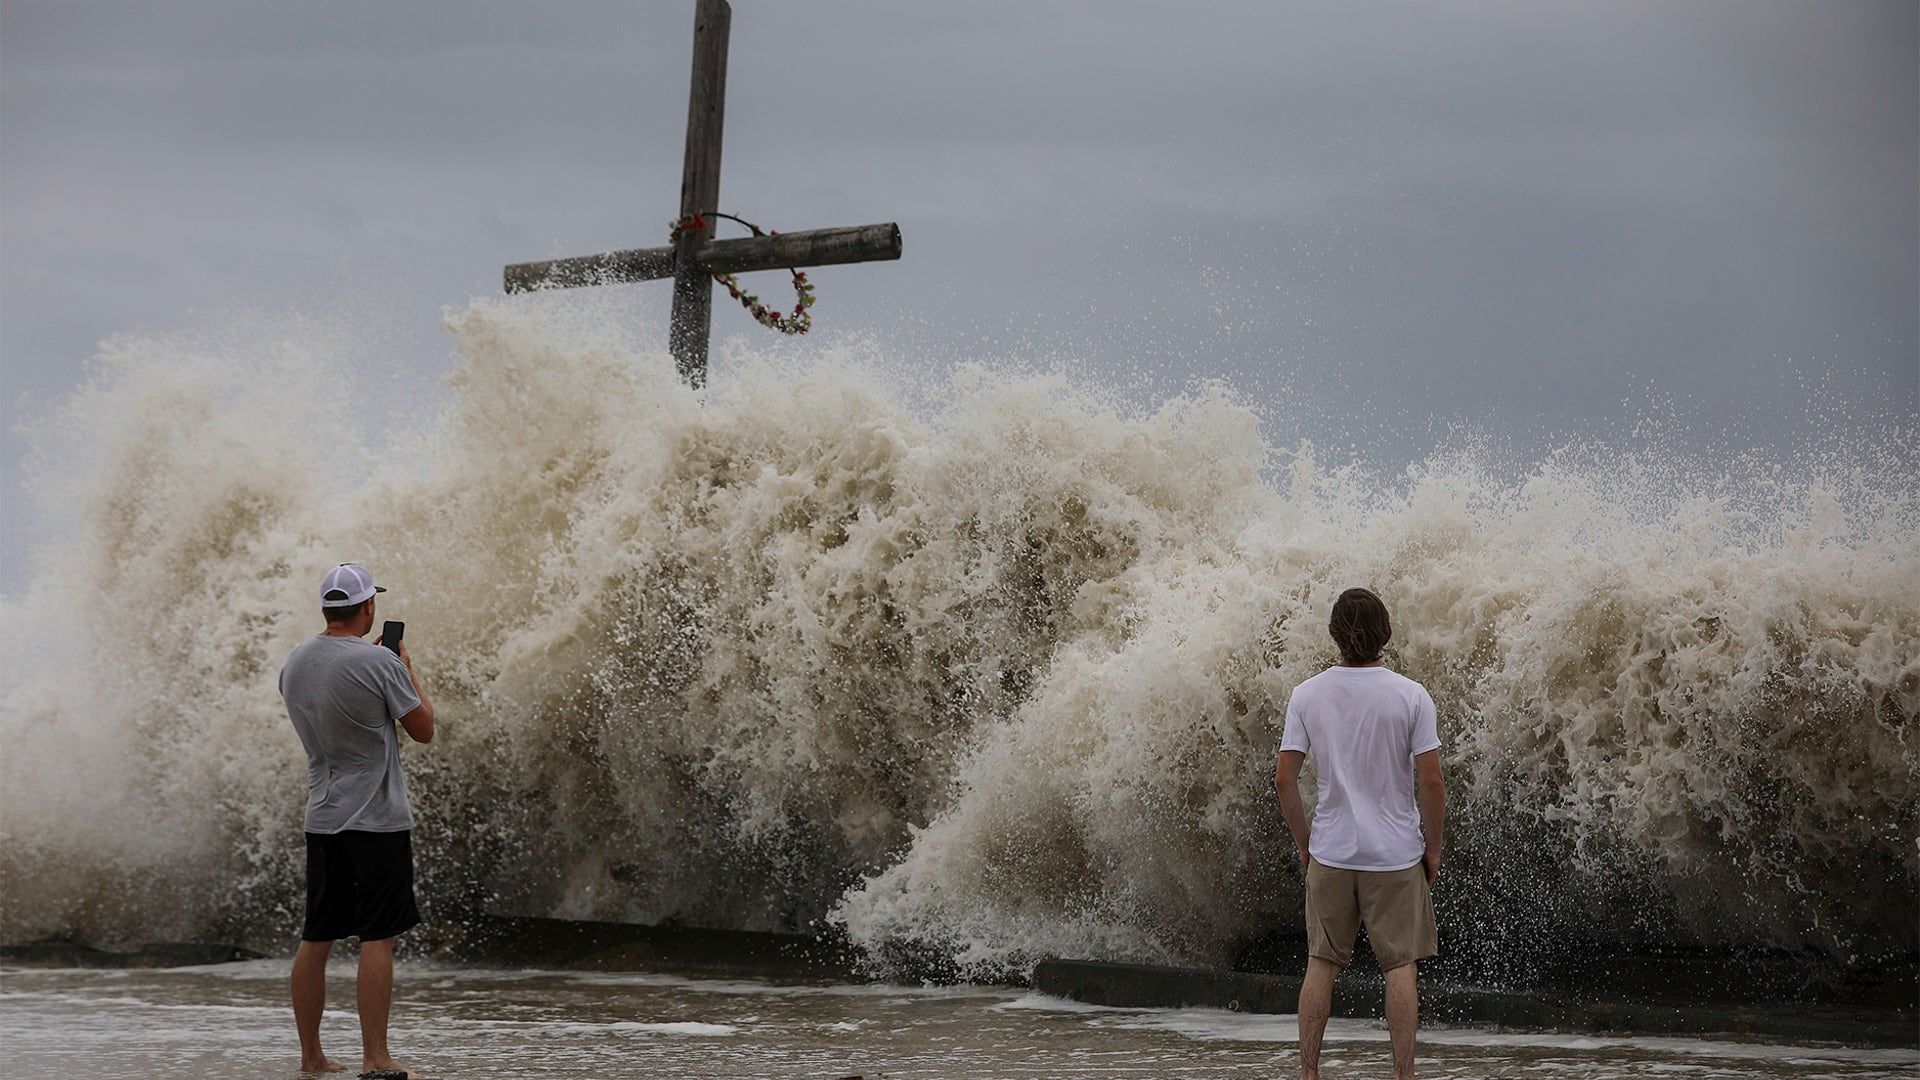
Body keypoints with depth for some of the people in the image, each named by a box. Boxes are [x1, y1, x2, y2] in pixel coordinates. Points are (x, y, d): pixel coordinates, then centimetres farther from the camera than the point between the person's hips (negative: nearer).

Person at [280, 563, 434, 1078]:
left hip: (322, 818, 7)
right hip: (377, 819, -7)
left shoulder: (295, 664, 7)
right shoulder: (379, 662, -14)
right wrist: (407, 670, 8)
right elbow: (423, 730, -6)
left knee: (316, 939, 10)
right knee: (378, 938, -6)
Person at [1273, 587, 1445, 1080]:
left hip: (1330, 853, 2)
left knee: (1321, 964, 10)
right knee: (1402, 966, 4)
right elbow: (1431, 783, -9)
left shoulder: (1307, 695, -3)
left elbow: (1284, 780, -2)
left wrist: (1303, 841, 11)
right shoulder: (1411, 697, -9)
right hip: (1396, 854, -2)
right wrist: (1432, 849, 4)